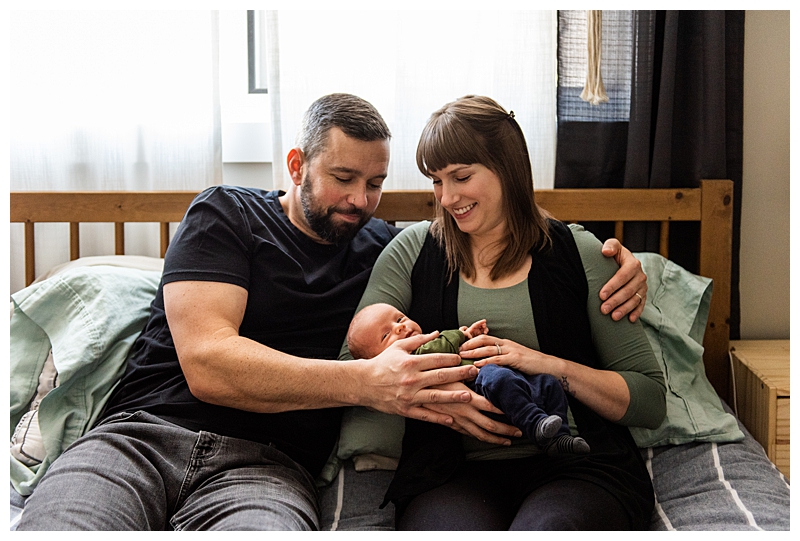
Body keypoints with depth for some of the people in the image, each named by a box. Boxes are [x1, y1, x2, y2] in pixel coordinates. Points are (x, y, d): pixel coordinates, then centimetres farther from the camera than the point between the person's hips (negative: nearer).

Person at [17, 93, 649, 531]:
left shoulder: (385, 249, 19)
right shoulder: (228, 214, 9)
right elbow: (206, 363, -8)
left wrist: (611, 260, 3)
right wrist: (367, 382, -19)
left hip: (265, 465, 2)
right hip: (143, 433, -1)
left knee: (268, 526, -37)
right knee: (54, 525, -35)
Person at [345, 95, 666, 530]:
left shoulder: (577, 252, 8)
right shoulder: (413, 250, 13)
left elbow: (651, 401, 5)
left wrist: (552, 366, -10)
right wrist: (428, 392, -16)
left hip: (575, 465, 0)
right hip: (452, 472, 1)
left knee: (547, 529, -34)